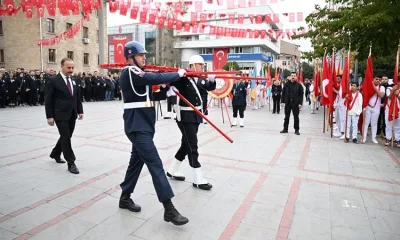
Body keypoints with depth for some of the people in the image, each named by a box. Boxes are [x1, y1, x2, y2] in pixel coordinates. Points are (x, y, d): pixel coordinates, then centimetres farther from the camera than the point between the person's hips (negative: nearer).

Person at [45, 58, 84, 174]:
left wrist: (80, 111, 9)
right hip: (60, 115, -6)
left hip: (72, 115, 7)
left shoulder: (73, 81, 11)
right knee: (66, 137, -5)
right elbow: (48, 100, -9)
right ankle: (71, 163, 2)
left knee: (66, 137, 16)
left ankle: (55, 154, 38)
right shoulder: (53, 81, -8)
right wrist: (49, 116, -13)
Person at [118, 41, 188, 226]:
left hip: (142, 125, 10)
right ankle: (169, 209, -10)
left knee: (137, 161, 16)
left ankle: (125, 198, 29)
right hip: (138, 126, -10)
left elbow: (148, 96, 18)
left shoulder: (137, 74, 19)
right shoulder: (130, 72, -13)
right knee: (155, 164, -13)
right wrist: (179, 74, -9)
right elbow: (157, 78, -22)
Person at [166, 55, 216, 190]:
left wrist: (212, 80, -8)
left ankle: (172, 171, 31)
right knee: (192, 146, -6)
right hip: (185, 116, -9)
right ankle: (198, 180, 2)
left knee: (186, 145, 15)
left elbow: (210, 88, 13)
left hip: (196, 115, 9)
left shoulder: (200, 79, 8)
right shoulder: (183, 78, -14)